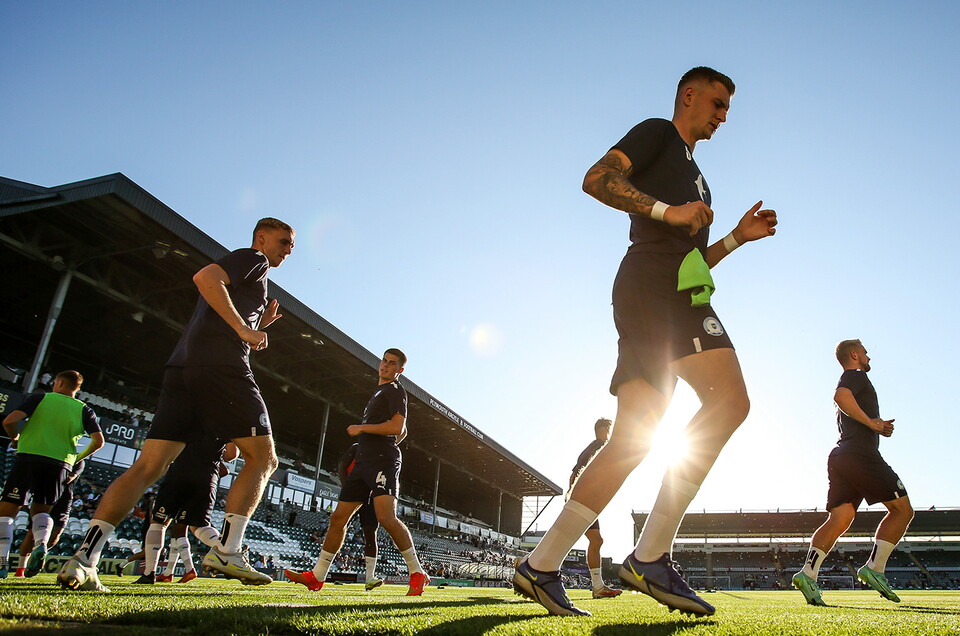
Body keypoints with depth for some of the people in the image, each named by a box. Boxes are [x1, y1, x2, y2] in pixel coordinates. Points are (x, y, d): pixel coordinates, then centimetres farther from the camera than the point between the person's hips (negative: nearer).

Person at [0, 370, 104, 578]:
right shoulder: (84, 410, 12)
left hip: (28, 457, -2)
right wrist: (79, 457, 19)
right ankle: (40, 544, -10)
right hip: (60, 465, 3)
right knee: (41, 510, 19)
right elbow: (98, 440, 2)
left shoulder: (39, 398, 8)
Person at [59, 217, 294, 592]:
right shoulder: (253, 259, 8)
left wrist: (259, 326, 27)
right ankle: (227, 550, -11)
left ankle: (83, 558, -7)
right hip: (223, 367, -8)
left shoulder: (246, 271, 35)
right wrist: (244, 328, -16)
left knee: (147, 467, 1)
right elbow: (205, 277, -13)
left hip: (182, 367, 8)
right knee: (262, 459, 0)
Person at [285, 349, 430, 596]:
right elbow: (403, 432, 34)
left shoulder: (395, 391, -1)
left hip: (382, 462, -10)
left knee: (386, 517, -22)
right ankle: (316, 576, 17)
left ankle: (417, 573, -12)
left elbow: (397, 428, -16)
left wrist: (361, 428, -9)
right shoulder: (379, 392, 27)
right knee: (338, 518, 8)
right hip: (364, 462, 10)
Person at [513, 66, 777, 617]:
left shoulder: (692, 175, 37)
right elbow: (596, 179, -6)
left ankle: (541, 566, 0)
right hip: (655, 284, -9)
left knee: (631, 442, 0)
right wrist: (667, 211, -13)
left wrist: (738, 237, 24)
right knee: (730, 400, -20)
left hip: (666, 294, 9)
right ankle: (651, 556, -20)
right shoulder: (657, 133, 12)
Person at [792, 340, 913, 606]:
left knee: (839, 520, -3)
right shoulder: (856, 376, 1)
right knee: (902, 510, 3)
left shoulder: (849, 382, 30)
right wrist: (871, 422, -15)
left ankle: (808, 574, -17)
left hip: (840, 457, 8)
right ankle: (874, 568, -3)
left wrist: (879, 427, 22)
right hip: (861, 454, -8)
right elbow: (841, 396, -23)